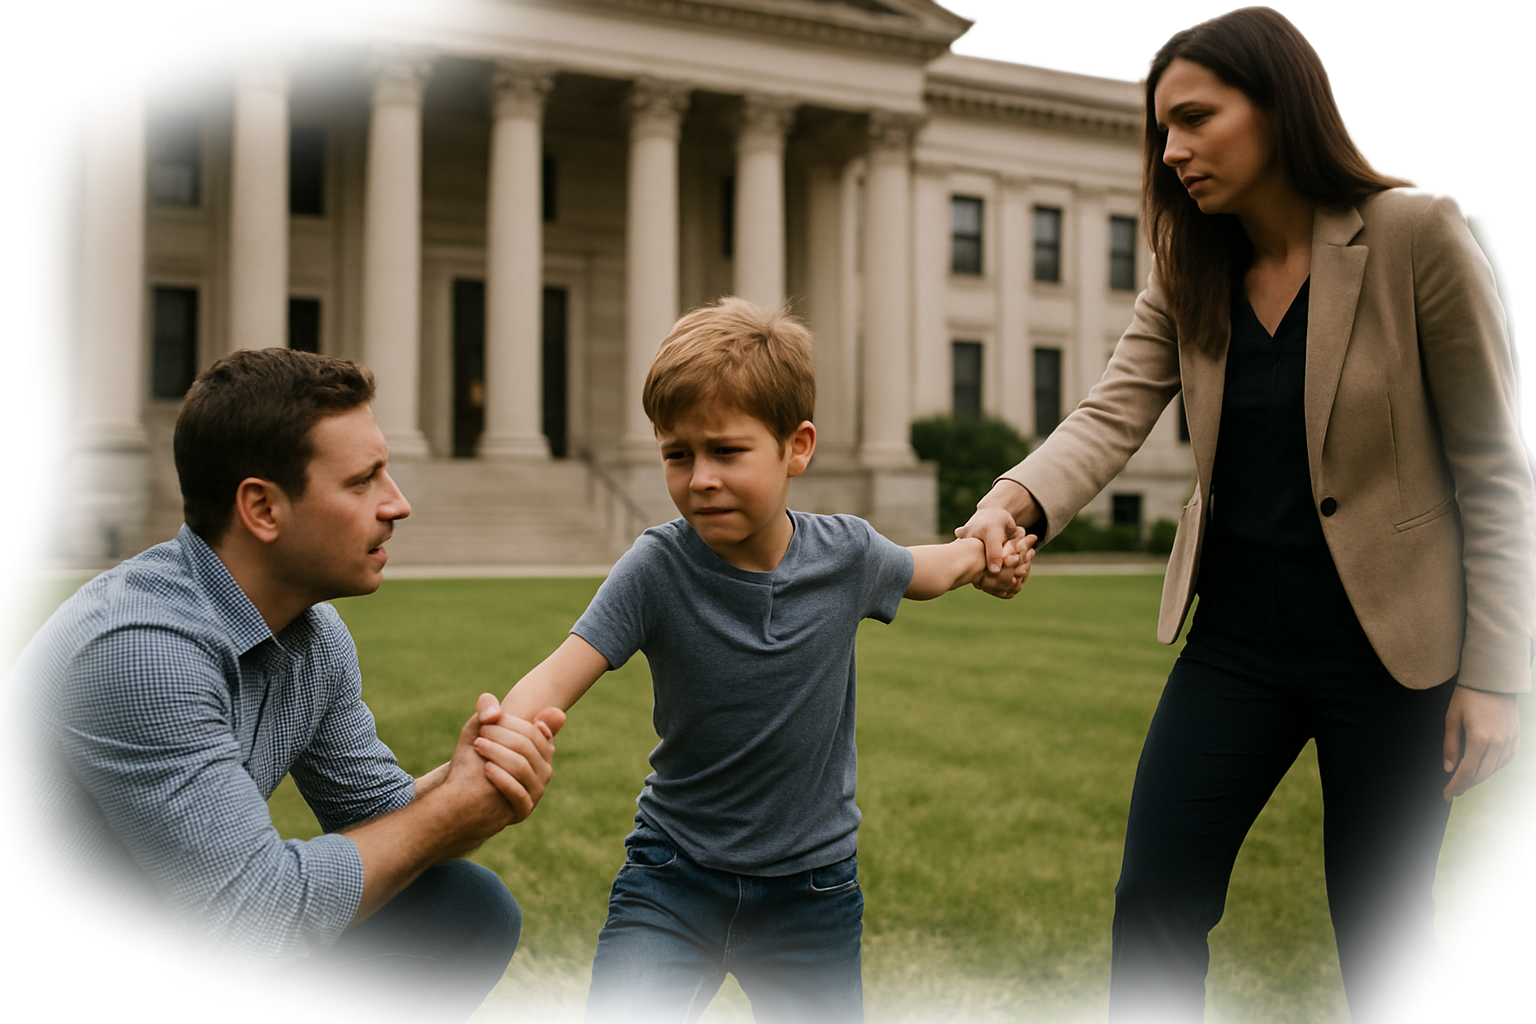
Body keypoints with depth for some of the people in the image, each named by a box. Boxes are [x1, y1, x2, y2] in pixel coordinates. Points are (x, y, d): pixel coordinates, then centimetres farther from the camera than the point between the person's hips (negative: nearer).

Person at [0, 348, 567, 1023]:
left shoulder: (316, 635, -3)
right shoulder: (138, 650, -31)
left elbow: (376, 814, 4)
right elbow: (258, 922, -30)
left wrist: (465, 779, -18)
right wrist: (452, 806, -21)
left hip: (184, 951, 8)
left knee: (469, 910, -4)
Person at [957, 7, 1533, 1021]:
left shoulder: (1416, 236, -11)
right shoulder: (1190, 274, 3)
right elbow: (1112, 416, -12)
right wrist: (1014, 500, -33)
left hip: (1385, 644, -4)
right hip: (1236, 638, 4)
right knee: (1154, 902, -2)